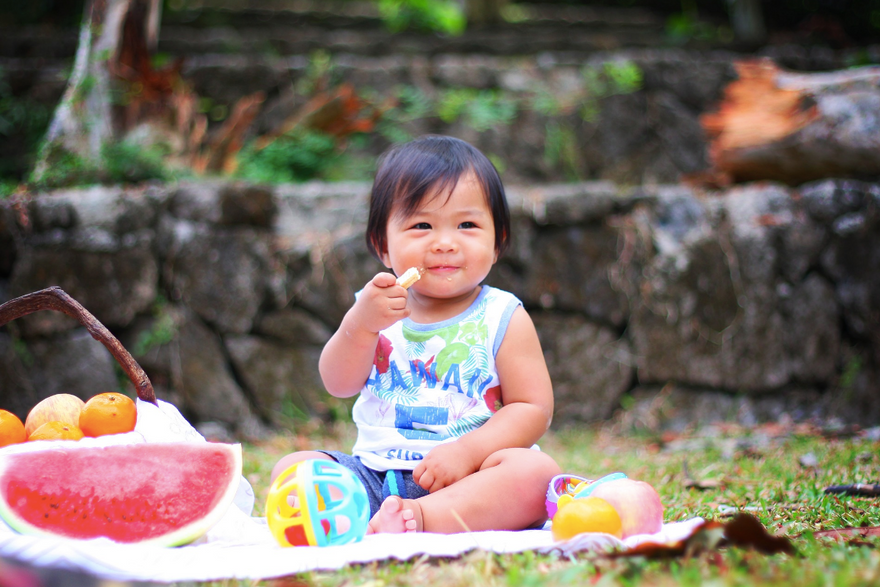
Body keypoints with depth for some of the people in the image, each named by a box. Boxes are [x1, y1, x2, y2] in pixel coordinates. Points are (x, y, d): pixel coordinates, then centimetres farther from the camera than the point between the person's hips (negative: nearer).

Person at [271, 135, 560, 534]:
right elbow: (339, 384, -1)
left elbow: (533, 409, -4)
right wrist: (361, 324, -19)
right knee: (291, 467, -15)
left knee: (537, 471, -30)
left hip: (464, 477, -3)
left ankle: (421, 517, -43)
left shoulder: (503, 319, 2)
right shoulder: (376, 308, 9)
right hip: (375, 471, 3)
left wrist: (467, 450, -19)